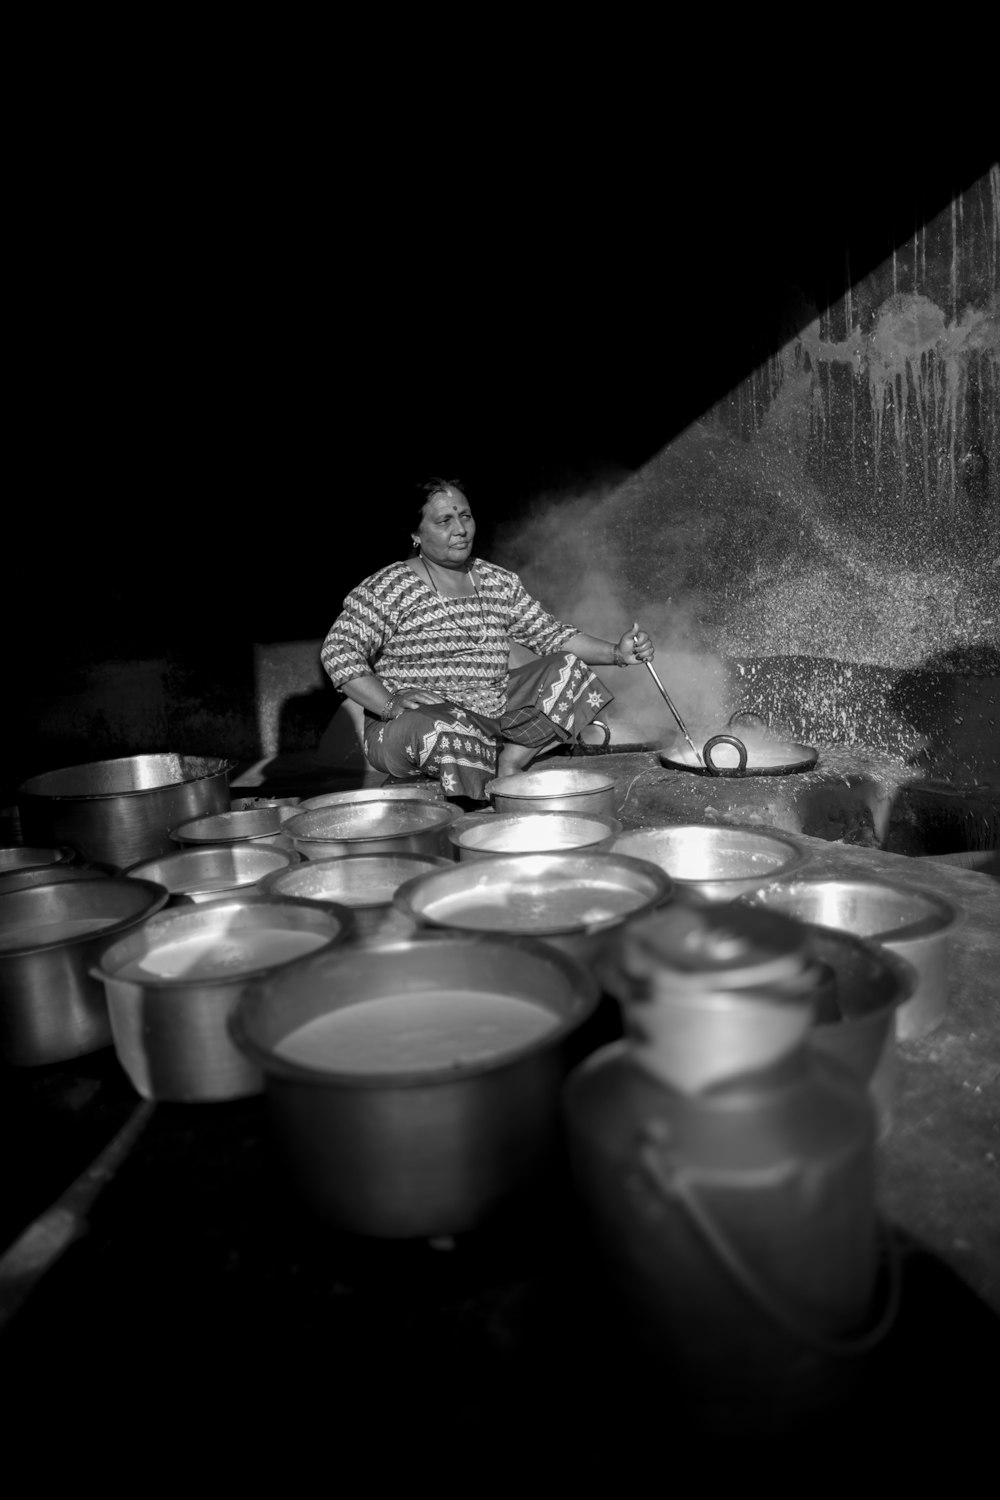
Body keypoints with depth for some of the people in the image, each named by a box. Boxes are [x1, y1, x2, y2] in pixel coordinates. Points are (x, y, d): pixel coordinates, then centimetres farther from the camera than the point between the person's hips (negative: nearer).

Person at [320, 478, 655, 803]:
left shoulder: (499, 583, 10)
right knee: (450, 731, -39)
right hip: (410, 725, -6)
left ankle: (510, 763, -12)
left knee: (568, 669, 0)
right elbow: (337, 650, -15)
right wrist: (391, 704, -27)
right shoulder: (391, 588, -8)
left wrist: (616, 652, -3)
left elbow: (550, 634, 11)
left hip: (492, 711, 7)